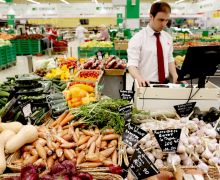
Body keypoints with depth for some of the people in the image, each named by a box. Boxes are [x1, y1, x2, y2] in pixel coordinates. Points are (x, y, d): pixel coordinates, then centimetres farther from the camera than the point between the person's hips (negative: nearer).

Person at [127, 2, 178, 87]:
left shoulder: (168, 37, 9)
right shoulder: (138, 38, -8)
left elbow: (170, 60, 16)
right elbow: (132, 64, -15)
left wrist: (175, 75, -1)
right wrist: (139, 78, -34)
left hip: (165, 83, 4)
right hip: (146, 84, -4)